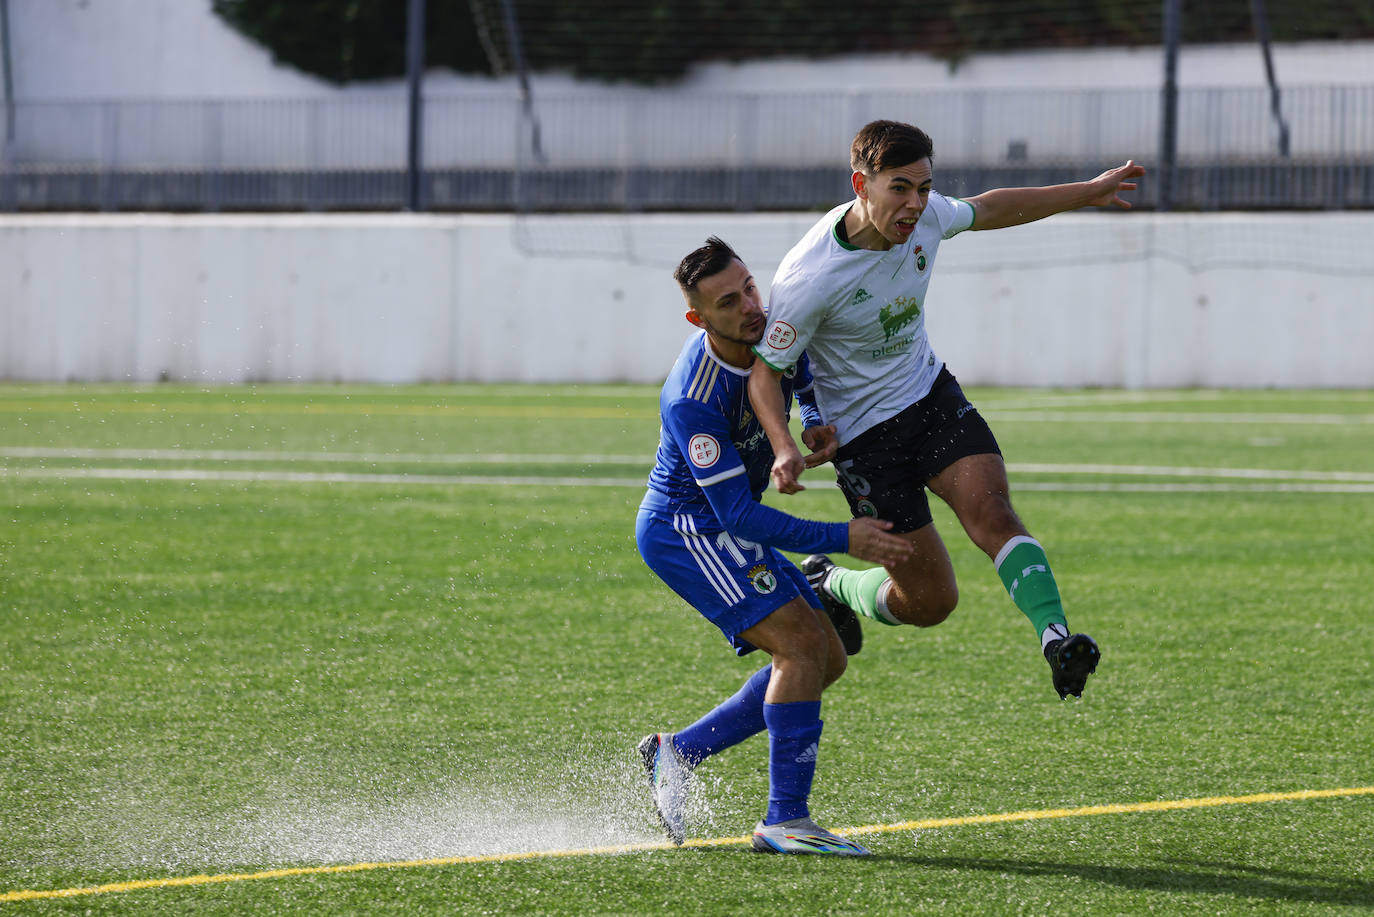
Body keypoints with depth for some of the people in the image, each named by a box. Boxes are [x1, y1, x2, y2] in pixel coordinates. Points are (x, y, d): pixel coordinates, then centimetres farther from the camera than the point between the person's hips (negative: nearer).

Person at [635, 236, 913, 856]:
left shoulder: (773, 328, -8)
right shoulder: (691, 399, -31)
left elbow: (803, 370, 19)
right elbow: (738, 513, -30)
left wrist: (813, 422, -4)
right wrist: (842, 539, -31)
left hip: (724, 527, 9)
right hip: (684, 528, -9)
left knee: (826, 659, 7)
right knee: (803, 645, -21)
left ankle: (676, 754, 13)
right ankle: (785, 821, -19)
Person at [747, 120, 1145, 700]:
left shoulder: (925, 217, -9)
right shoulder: (807, 278, -27)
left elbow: (990, 208, 13)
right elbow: (765, 370, -18)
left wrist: (1087, 193, 20)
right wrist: (785, 451, -35)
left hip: (930, 393, 5)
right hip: (862, 430, -5)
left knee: (991, 511, -23)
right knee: (930, 599, -1)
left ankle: (1055, 635, -35)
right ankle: (828, 587, 28)